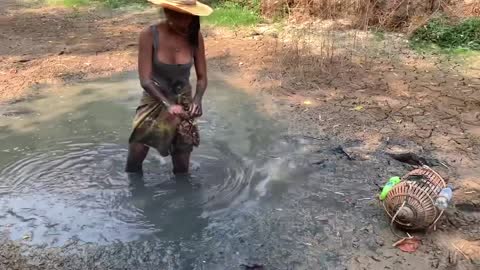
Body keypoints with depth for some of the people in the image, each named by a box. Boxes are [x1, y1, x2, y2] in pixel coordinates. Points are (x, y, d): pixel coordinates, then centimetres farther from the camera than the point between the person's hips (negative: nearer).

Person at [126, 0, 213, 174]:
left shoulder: (195, 36, -13)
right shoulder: (149, 35, -20)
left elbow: (202, 77, -7)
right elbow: (145, 80, -22)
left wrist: (197, 101, -26)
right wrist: (168, 105, -36)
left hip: (183, 104, 1)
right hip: (154, 102, -1)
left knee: (182, 167, 8)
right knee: (134, 159, 2)